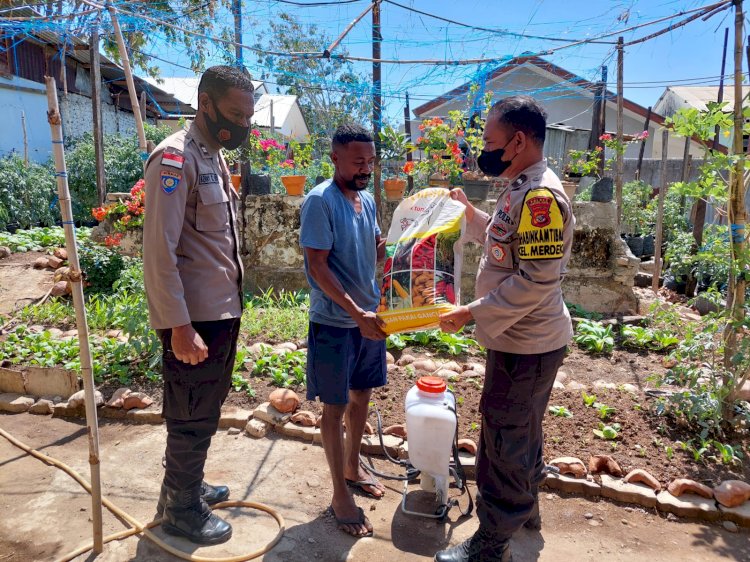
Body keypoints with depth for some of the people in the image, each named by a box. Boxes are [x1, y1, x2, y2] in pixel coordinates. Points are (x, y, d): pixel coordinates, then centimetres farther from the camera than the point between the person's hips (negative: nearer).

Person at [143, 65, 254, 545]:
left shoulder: (215, 157, 13)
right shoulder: (175, 158, -15)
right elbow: (159, 251, -20)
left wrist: (232, 302, 14)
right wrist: (180, 326, -22)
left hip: (223, 310, 9)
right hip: (195, 317, -8)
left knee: (205, 411, 20)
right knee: (192, 417, 6)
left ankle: (187, 485, 39)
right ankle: (182, 510, 26)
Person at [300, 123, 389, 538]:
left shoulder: (367, 200, 6)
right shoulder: (320, 201, -16)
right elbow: (316, 266, -20)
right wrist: (357, 313, -25)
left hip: (369, 316, 7)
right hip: (335, 322, -7)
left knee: (361, 395, 19)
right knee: (336, 407, 5)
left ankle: (353, 467, 39)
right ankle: (340, 495, 20)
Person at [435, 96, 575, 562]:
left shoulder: (541, 196, -23)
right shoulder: (521, 190, 8)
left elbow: (536, 280, -27)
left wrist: (472, 313, -22)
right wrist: (469, 211, 14)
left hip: (526, 344, -10)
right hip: (522, 337, 10)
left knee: (506, 440, 3)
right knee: (521, 430, 24)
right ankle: (525, 507, 44)